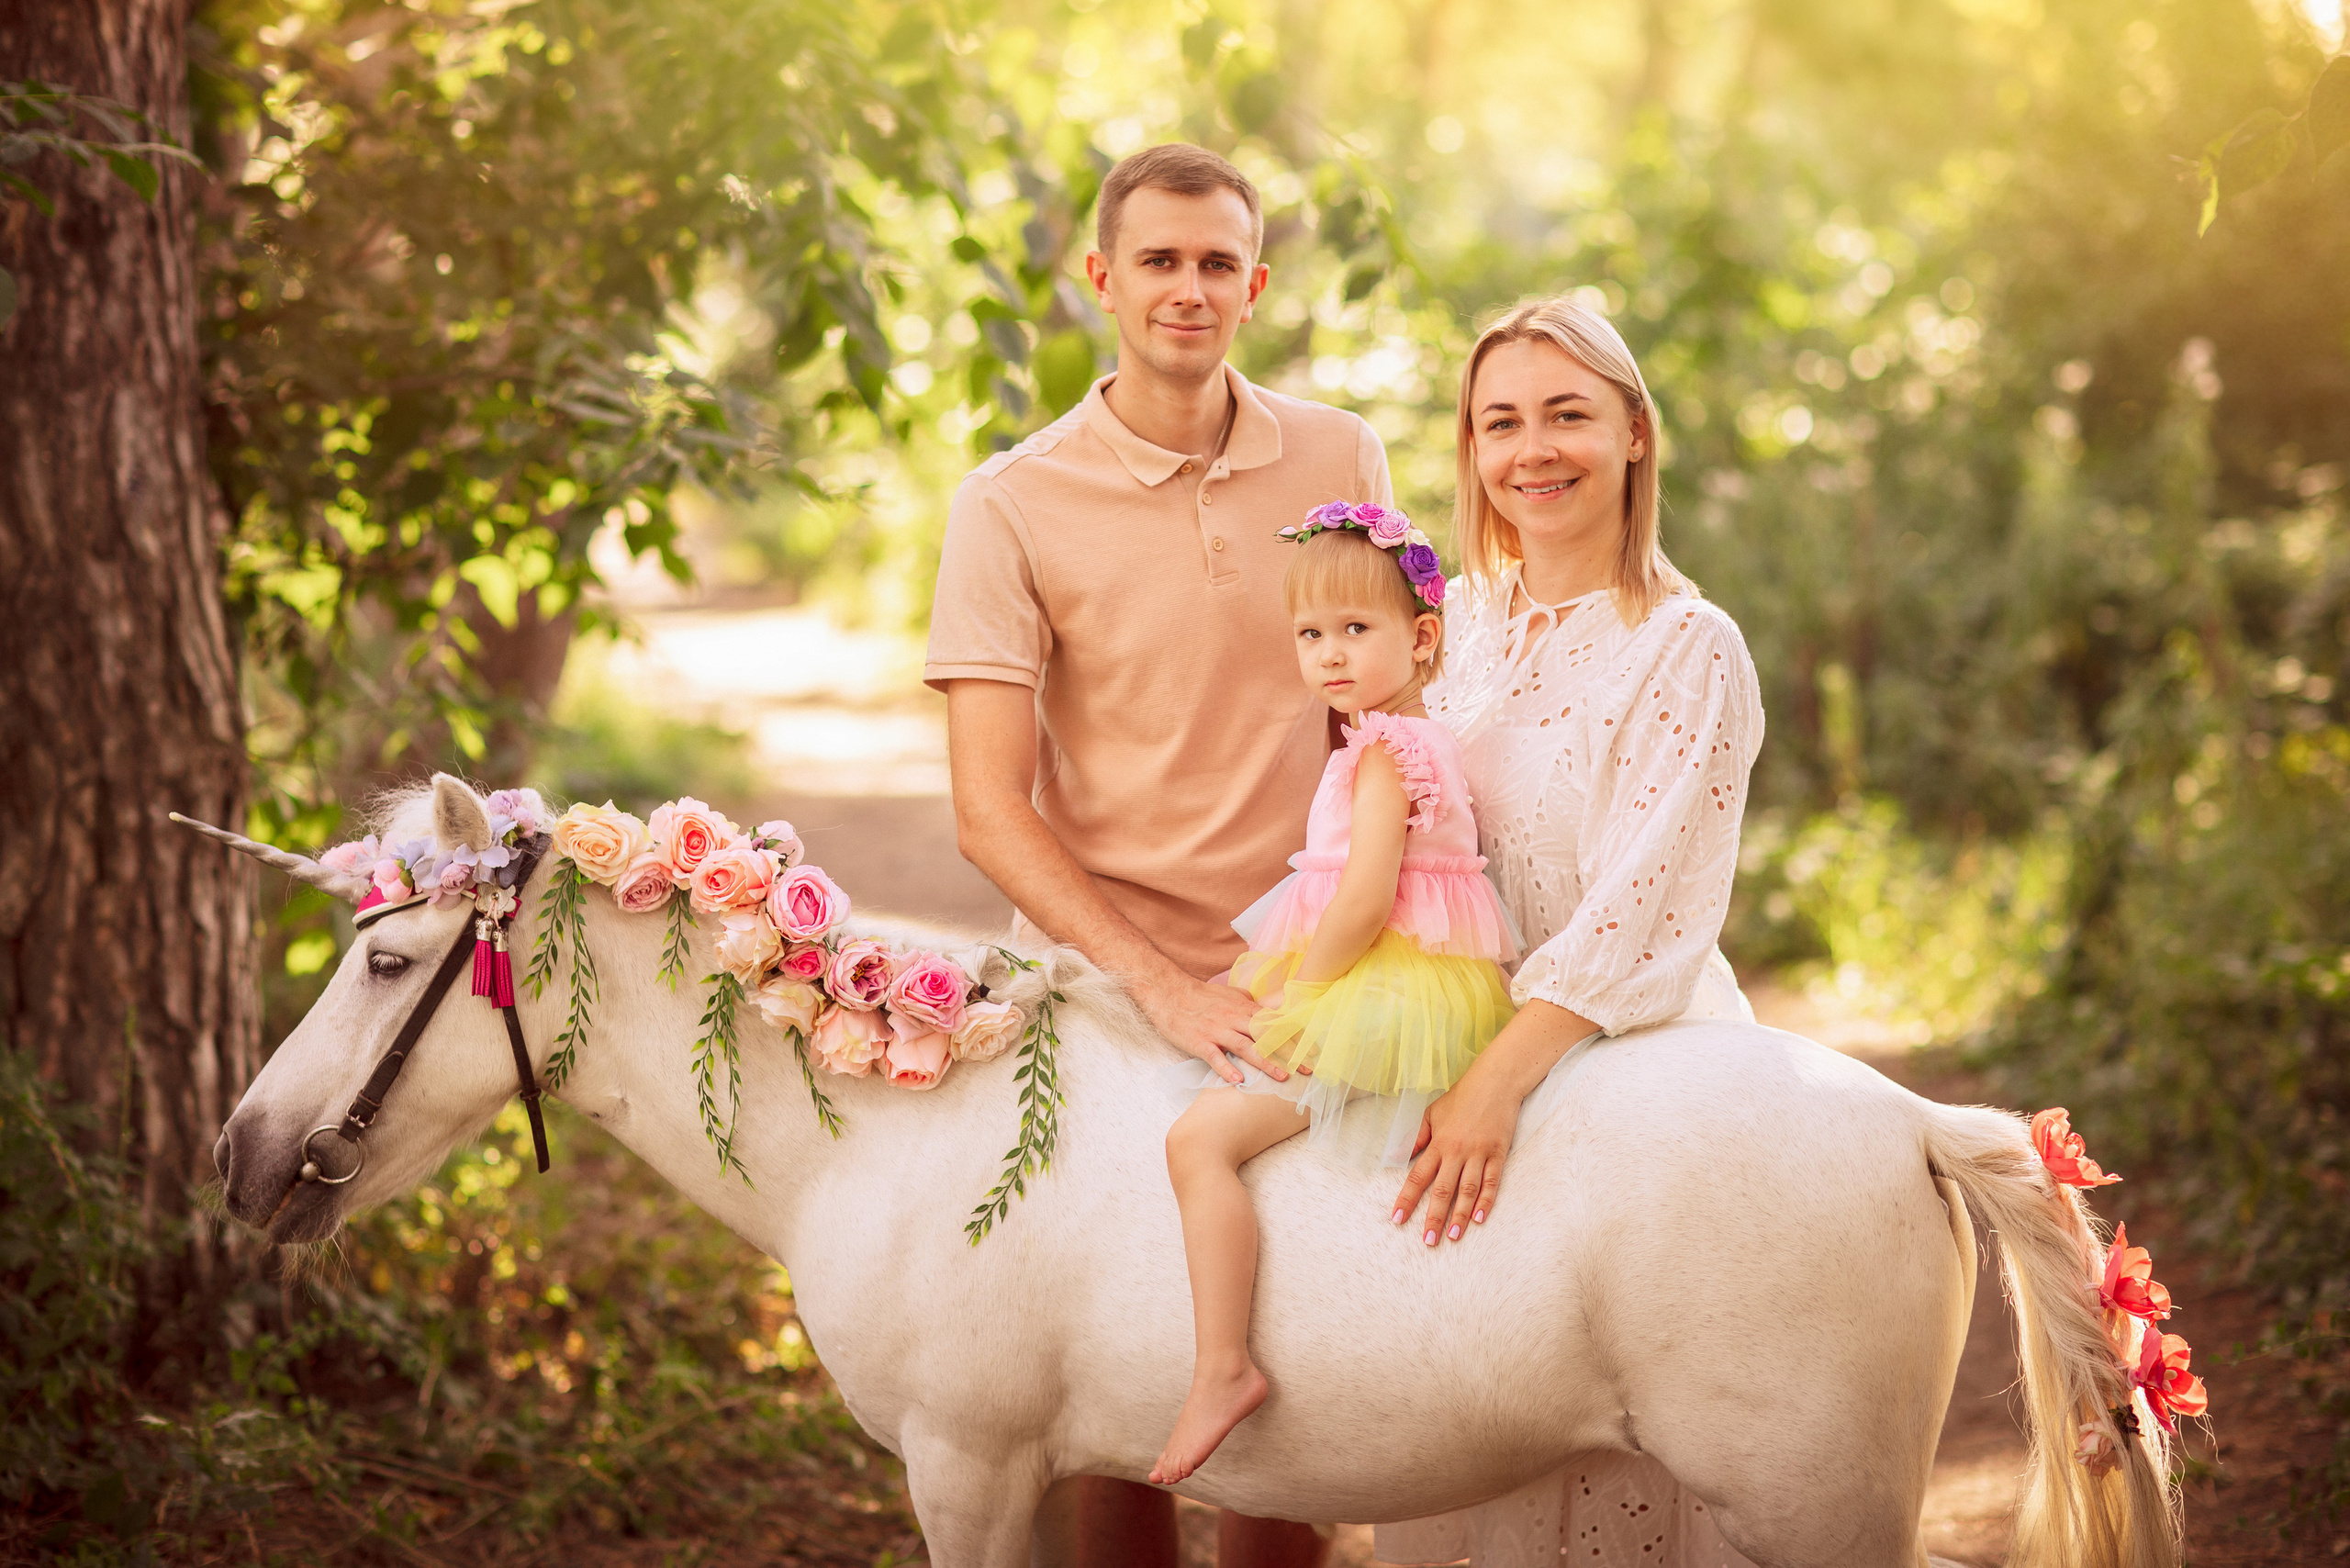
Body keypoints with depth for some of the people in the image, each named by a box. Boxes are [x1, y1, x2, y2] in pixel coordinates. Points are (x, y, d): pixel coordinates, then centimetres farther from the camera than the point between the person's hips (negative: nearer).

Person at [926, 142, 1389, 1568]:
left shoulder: (1342, 462, 4)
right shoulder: (1014, 506, -6)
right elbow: (990, 815, -11)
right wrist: (1167, 988, -21)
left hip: (1299, 983, 2)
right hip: (1104, 992, -2)